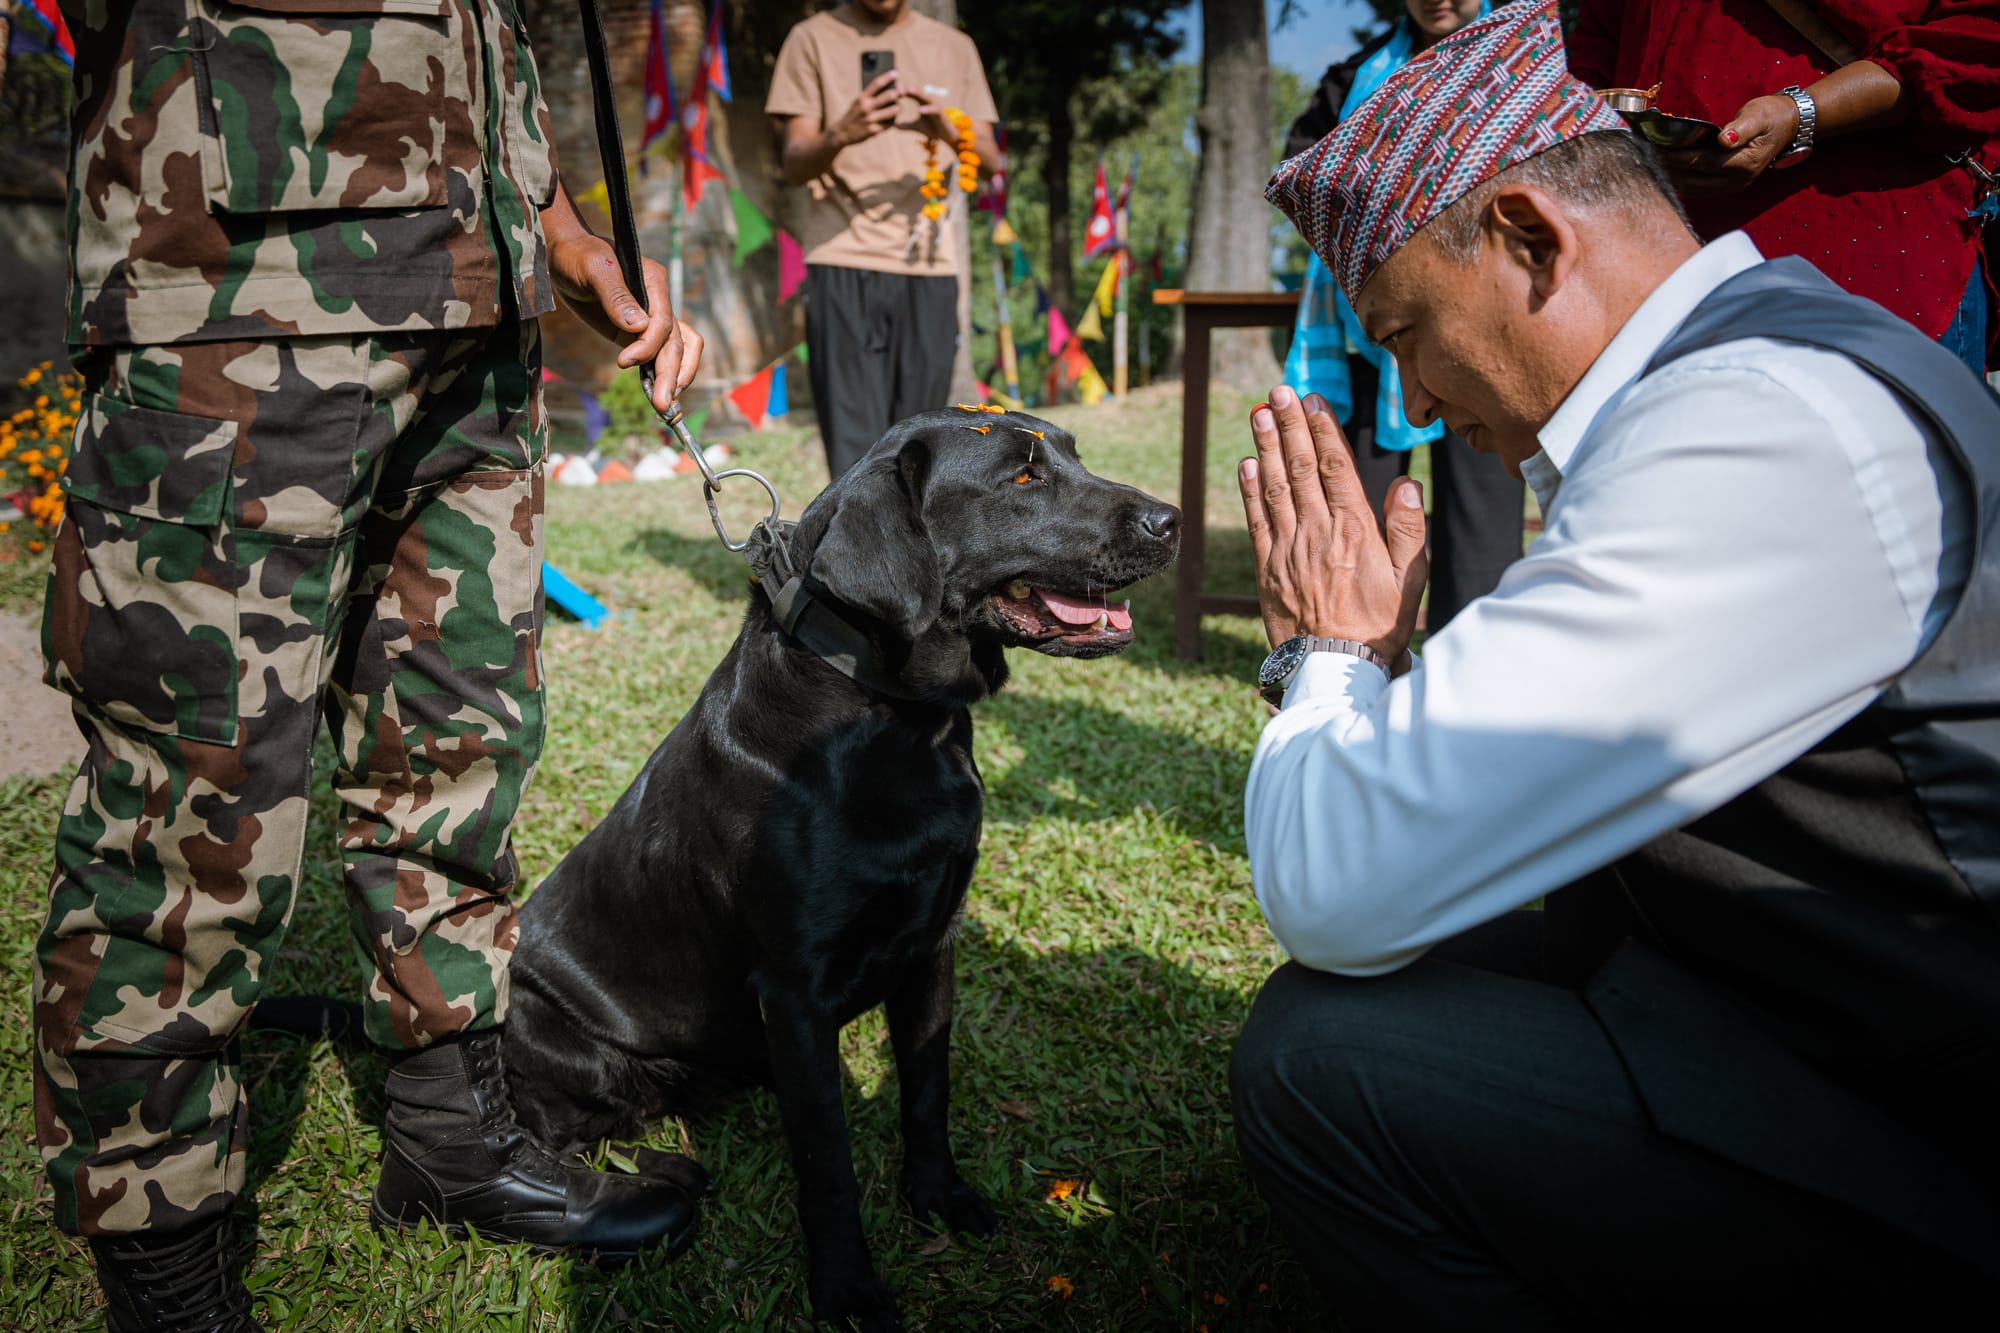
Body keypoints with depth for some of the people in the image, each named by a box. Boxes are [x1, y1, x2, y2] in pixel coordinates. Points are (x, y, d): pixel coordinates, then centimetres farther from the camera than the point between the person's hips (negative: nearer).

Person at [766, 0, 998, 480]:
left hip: (933, 266, 3)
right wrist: (841, 135, -23)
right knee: (855, 445, -12)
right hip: (846, 264, -3)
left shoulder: (955, 47, 17)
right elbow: (794, 164, 0)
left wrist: (950, 132, -13)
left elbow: (989, 160, 10)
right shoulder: (813, 39, 8)